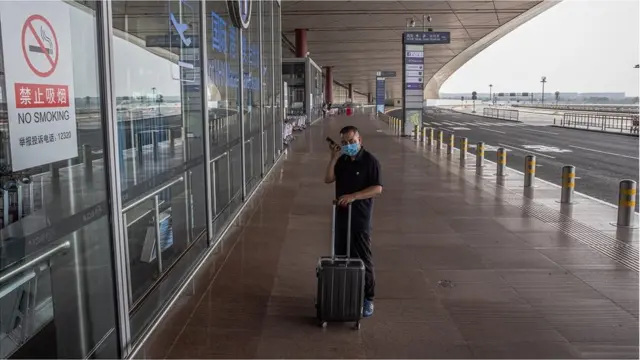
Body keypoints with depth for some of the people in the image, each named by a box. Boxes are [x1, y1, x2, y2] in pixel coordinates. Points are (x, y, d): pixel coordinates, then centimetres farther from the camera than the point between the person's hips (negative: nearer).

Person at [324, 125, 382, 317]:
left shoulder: (370, 160, -11)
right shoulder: (342, 160, 7)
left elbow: (377, 188, -16)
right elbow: (328, 179, -2)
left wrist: (353, 196, -23)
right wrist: (334, 158, -12)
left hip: (360, 218, -6)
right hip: (341, 215, 6)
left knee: (363, 259, 0)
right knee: (341, 257, 14)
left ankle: (367, 299, 11)